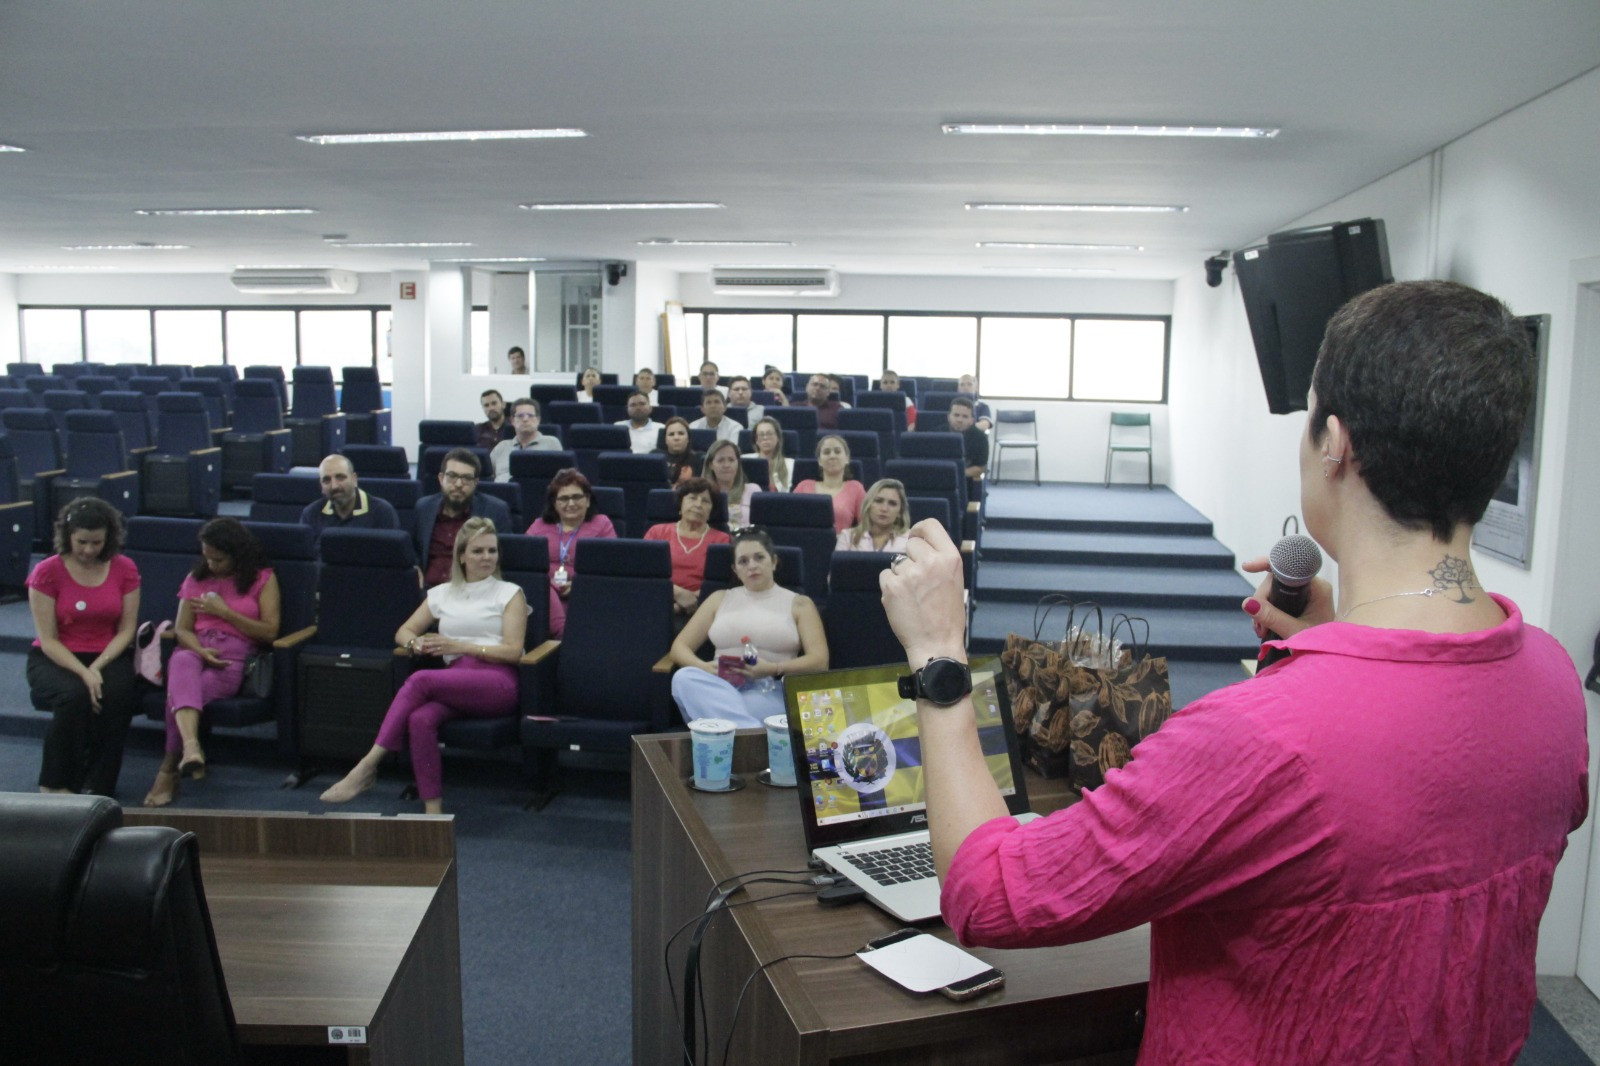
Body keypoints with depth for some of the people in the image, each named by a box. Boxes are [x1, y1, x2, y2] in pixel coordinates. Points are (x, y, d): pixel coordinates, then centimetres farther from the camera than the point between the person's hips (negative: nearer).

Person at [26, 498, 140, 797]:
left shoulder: (124, 569, 0)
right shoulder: (47, 572, -6)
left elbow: (126, 630, 0)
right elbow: (48, 639, -9)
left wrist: (97, 668, -17)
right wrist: (83, 673, -23)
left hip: (107, 656, 2)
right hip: (55, 658, -1)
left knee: (117, 694, -32)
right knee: (74, 695, -34)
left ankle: (99, 785, -19)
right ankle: (55, 784, -15)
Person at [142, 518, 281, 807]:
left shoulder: (263, 578, 13)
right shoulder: (196, 578, 24)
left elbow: (270, 631, 2)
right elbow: (181, 629, 14)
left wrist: (224, 612, -2)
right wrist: (201, 650, -8)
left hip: (234, 656, -2)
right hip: (195, 648, 2)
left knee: (179, 691, -33)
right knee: (182, 665, -39)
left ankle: (169, 770, -26)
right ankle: (191, 746, -60)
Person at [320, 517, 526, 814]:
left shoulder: (510, 593, 11)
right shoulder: (443, 593, 23)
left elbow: (513, 651, 1)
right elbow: (403, 632, 24)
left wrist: (458, 646, -8)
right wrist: (417, 643, -1)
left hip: (497, 682, -3)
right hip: (454, 685, 3)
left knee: (420, 680, -30)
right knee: (421, 719, -33)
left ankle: (368, 766, -26)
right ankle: (432, 810, -31)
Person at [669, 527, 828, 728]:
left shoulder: (799, 603, 15)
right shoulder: (719, 599, 22)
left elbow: (820, 661, 3)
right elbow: (679, 647, 17)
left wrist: (774, 670, -15)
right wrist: (704, 666, -7)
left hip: (771, 693, -4)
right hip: (720, 687, 4)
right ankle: (751, 731, -44)